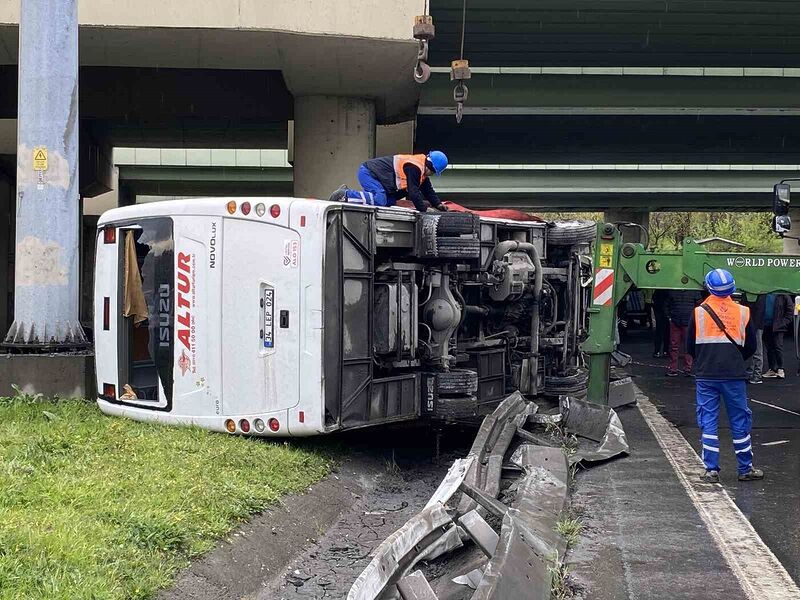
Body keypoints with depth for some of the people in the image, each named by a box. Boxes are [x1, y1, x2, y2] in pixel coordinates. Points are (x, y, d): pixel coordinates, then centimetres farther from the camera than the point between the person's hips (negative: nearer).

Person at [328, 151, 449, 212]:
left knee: (390, 202, 6)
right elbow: (413, 192, -22)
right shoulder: (414, 167, -21)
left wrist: (438, 204, 13)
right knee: (379, 200, -28)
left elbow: (428, 190, 22)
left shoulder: (421, 168, 12)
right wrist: (423, 210, -14)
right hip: (367, 173, -11)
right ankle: (344, 195, -21)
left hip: (371, 173, 11)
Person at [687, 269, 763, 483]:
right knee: (740, 422, 11)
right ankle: (746, 469, 18)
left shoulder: (699, 312, -3)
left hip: (706, 376, -1)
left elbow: (690, 347, 3)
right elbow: (751, 347, 8)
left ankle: (711, 470, 3)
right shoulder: (743, 312, 0)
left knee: (708, 422, 5)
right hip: (734, 376, 1)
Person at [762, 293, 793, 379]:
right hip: (766, 325, 4)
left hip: (777, 326, -4)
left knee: (778, 347, -7)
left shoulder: (783, 295, -5)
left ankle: (780, 369, 0)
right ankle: (772, 369, 15)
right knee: (769, 348, 8)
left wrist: (785, 321, -9)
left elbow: (790, 309, -3)